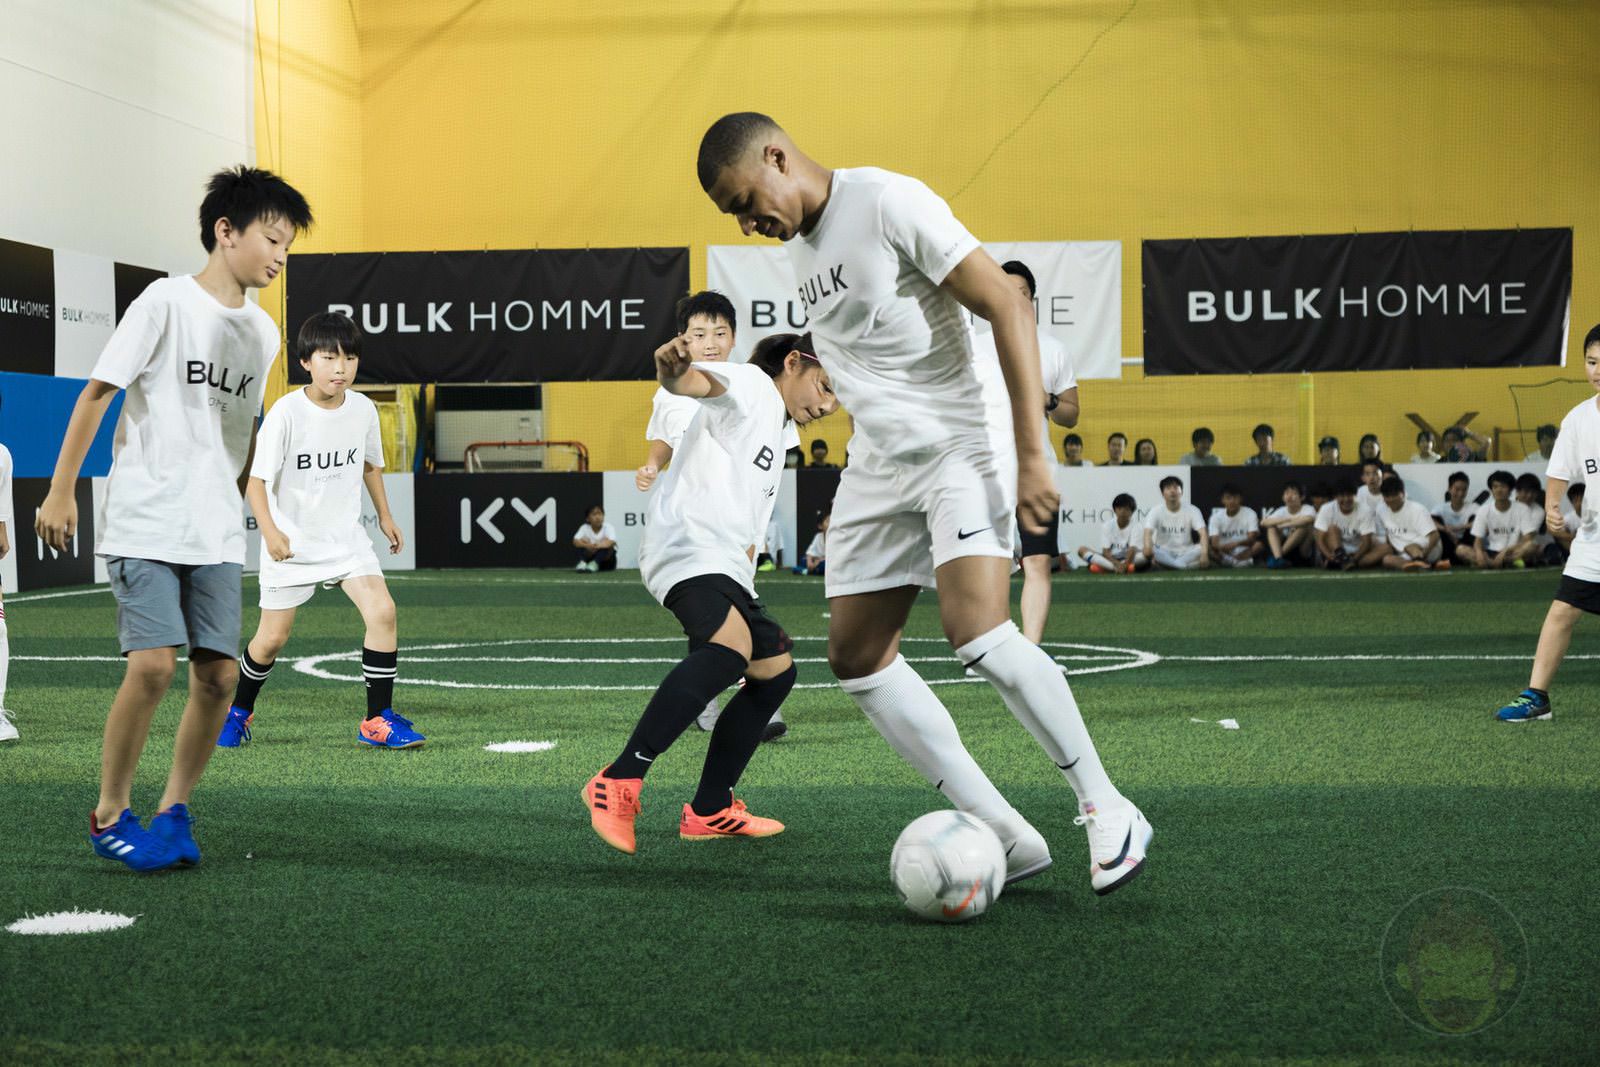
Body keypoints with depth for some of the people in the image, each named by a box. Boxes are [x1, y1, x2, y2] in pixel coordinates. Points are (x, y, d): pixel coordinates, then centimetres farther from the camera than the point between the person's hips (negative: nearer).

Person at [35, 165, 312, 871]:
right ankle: (110, 814, 4)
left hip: (216, 534, 6)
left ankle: (173, 811, 15)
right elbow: (96, 393, -6)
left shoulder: (263, 331, 12)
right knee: (153, 663, -14)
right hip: (145, 522, -6)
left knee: (218, 673, -1)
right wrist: (62, 491, -8)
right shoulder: (168, 301, -6)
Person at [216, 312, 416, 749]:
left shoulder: (363, 409, -3)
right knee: (273, 637, 4)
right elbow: (255, 479, -16)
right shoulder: (286, 412, -17)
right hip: (291, 541, -3)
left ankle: (378, 719, -7)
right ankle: (239, 710, 31)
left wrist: (384, 516, 19)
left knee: (382, 611, -16)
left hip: (346, 535, 3)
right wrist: (269, 531, -28)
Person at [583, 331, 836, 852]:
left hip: (725, 566, 11)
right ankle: (619, 781, -34)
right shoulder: (751, 385, 1)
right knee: (731, 645, -33)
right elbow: (699, 381, -23)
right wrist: (673, 369, -44)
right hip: (686, 546, -11)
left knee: (775, 669, 16)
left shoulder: (775, 432, 30)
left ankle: (709, 811, 21)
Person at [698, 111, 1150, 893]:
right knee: (855, 656, 1)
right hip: (875, 465, 9)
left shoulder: (890, 203, -12)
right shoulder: (797, 248, 14)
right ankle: (1004, 837, 4)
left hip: (956, 445, -9)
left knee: (978, 632, -25)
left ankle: (1108, 812, -9)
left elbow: (1008, 309, -16)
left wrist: (1032, 457, -21)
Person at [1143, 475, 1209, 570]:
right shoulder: (1156, 511, -3)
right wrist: (1148, 547, -46)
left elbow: (1203, 533, -17)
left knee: (1207, 547, -28)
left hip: (1186, 554, 1)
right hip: (1164, 553, -1)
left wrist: (1204, 553, -38)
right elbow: (1148, 532, -21)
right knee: (1148, 552, -34)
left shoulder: (1192, 510, -3)